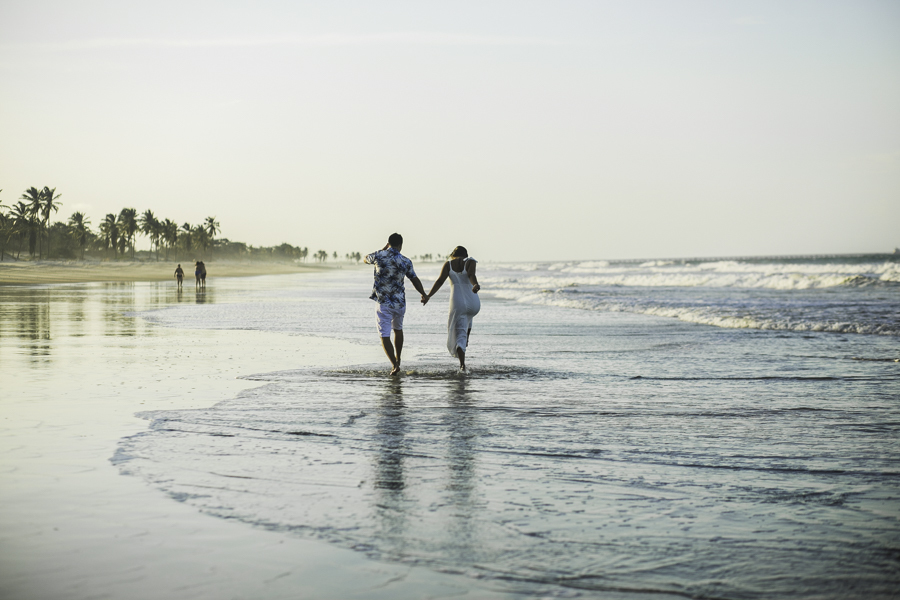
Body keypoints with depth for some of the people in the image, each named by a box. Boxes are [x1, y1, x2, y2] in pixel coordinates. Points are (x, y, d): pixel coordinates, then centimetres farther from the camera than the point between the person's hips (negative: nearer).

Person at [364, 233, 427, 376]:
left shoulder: (379, 255, -6)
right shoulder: (406, 262, -5)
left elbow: (365, 260, 16)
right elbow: (415, 281, 3)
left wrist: (383, 249, 21)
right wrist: (424, 295, 19)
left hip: (383, 302, -2)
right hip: (400, 302, 2)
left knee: (384, 336, -2)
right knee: (398, 329, 27)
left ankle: (395, 365, -16)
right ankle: (398, 359, 37)